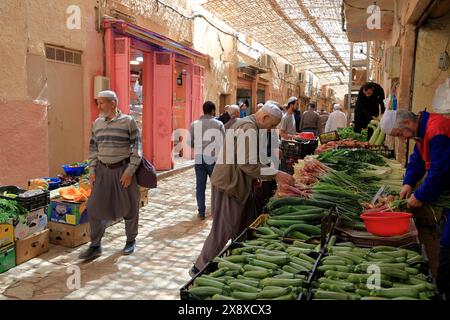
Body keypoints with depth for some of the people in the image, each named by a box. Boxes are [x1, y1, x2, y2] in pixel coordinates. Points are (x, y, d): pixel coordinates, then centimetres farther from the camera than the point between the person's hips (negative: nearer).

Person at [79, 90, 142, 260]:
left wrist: (130, 171, -14)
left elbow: (137, 147, -9)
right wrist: (92, 170, 5)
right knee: (94, 207, 1)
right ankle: (95, 246, 14)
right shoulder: (97, 123, 8)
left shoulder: (128, 122, -7)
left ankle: (131, 240, 28)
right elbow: (93, 148, 13)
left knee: (129, 207, 7)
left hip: (123, 169, -4)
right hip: (103, 170, 5)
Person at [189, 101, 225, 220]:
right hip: (213, 159, -2)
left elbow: (190, 143, 3)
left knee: (200, 186, 7)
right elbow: (223, 143, -8)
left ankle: (201, 212, 11)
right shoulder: (218, 124, -4)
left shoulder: (194, 124, 3)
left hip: (199, 159, 2)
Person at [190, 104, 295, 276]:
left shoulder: (244, 123, 14)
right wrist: (276, 174, -23)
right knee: (224, 230, -2)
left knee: (244, 227, 16)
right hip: (229, 185, -11)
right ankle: (200, 269, 11)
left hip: (236, 183, 11)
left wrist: (253, 176, 16)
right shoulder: (249, 129, -20)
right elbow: (248, 164, -26)